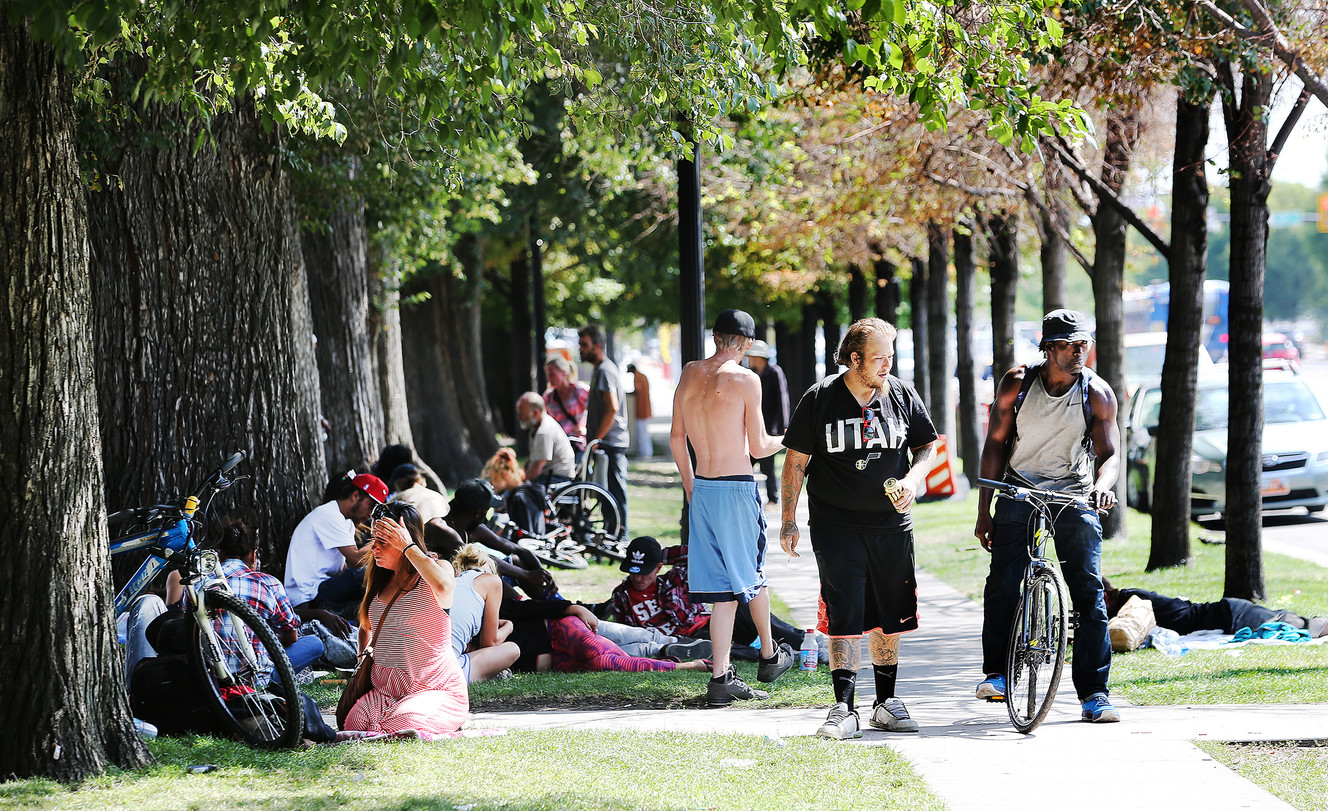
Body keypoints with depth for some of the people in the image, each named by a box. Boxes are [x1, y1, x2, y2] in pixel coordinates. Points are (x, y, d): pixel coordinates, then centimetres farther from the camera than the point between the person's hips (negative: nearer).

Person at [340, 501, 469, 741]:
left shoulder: (437, 568, -5)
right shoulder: (378, 579, 14)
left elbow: (444, 588, -33)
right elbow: (366, 627, 32)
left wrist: (407, 546, -24)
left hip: (437, 688, -5)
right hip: (385, 690, 5)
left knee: (401, 726, -34)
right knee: (354, 723, -23)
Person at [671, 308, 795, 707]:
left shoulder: (690, 373, 7)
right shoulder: (745, 379, -11)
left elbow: (676, 438, 13)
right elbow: (758, 448, -7)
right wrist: (784, 440, 15)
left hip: (702, 489, 5)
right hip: (737, 489, -5)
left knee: (723, 589, 8)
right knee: (752, 575, 15)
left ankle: (722, 678, 5)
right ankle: (769, 656, 32)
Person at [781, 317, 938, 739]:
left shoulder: (902, 395, 3)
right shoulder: (820, 399, -6)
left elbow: (927, 445, 14)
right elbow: (796, 461, -1)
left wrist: (913, 479, -6)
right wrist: (788, 520, -3)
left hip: (891, 523, 4)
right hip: (836, 525, -3)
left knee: (889, 617, 9)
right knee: (845, 615, -10)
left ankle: (886, 703, 21)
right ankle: (844, 709, -9)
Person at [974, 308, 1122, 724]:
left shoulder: (1097, 394, -4)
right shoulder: (1017, 383, -4)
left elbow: (1108, 452, -3)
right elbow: (995, 444, 0)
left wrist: (1102, 485, -27)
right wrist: (984, 510, -3)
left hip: (1075, 498, 0)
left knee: (1089, 590, -8)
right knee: (1003, 583, -15)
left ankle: (1093, 693, -3)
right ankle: (996, 674, -3)